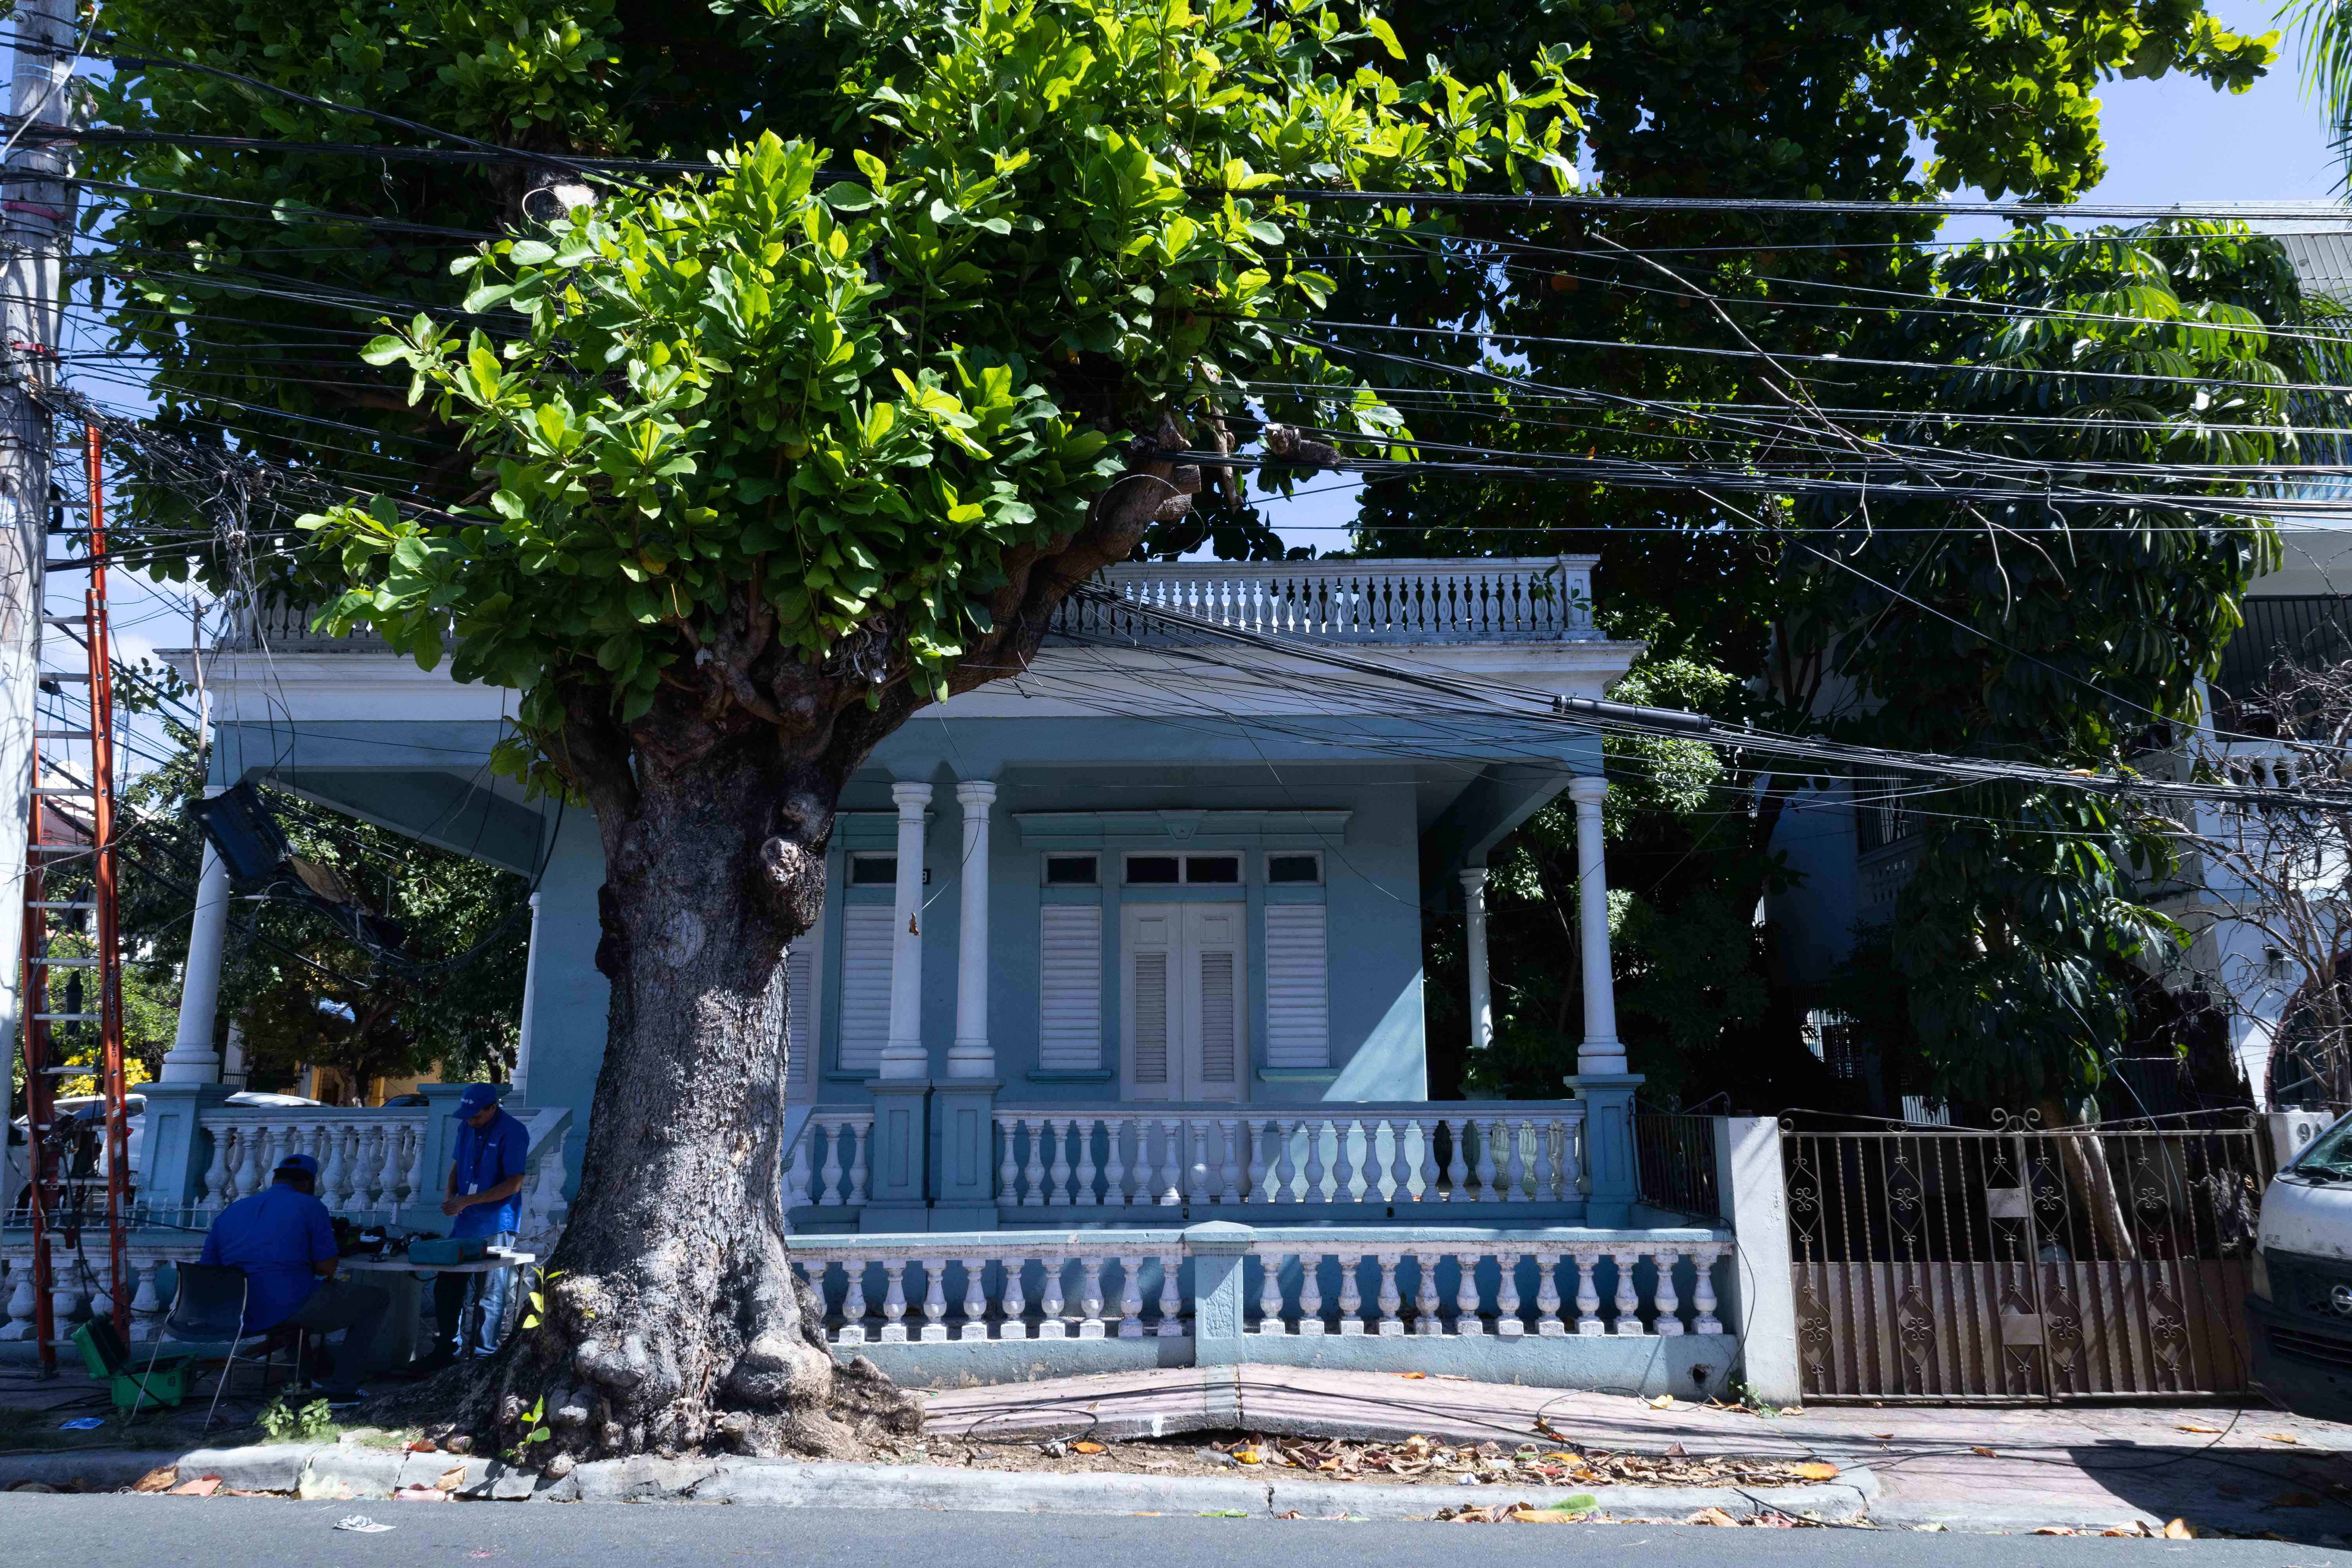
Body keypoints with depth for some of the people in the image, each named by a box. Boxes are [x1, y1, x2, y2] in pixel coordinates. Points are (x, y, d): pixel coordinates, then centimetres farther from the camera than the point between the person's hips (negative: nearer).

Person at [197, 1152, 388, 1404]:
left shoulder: (230, 1211, 15)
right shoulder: (310, 1207, -2)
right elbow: (327, 1269, -6)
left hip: (240, 1319, 7)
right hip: (291, 1311, -7)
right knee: (378, 1298, 10)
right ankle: (341, 1388, 6)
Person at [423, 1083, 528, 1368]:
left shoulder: (512, 1133, -16)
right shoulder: (466, 1128, 7)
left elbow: (513, 1184, -18)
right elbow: (457, 1165, 18)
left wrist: (468, 1201, -20)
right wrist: (451, 1196, -1)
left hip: (496, 1227, -7)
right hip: (465, 1222, 7)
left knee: (490, 1295, 1)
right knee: (446, 1287, 12)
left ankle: (485, 1353, 12)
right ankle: (449, 1348, 26)